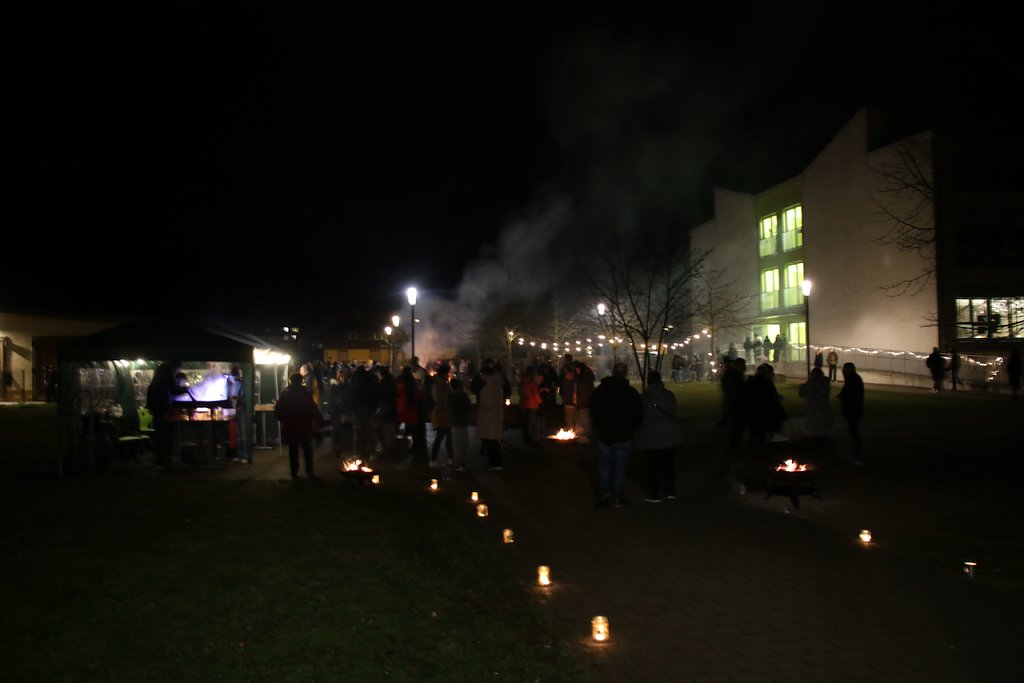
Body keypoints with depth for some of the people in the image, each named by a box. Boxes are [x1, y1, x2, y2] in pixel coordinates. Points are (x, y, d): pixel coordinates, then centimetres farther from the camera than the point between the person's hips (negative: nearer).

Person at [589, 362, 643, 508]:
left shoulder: (599, 390, -1)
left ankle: (605, 490, -5)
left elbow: (593, 411, 7)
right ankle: (618, 497, 9)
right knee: (620, 465, 7)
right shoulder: (632, 392, -7)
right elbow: (638, 415, -3)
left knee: (604, 463, 12)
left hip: (604, 434, 1)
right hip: (623, 436, -1)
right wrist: (632, 429, 11)